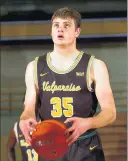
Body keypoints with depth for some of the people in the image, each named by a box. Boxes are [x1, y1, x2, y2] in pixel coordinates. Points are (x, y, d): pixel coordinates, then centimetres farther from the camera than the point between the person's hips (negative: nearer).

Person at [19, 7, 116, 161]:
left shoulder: (94, 66, -4)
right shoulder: (34, 67, 5)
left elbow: (110, 112, -9)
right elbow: (29, 108, 3)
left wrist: (87, 123, -29)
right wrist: (25, 120, -21)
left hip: (86, 148, -2)